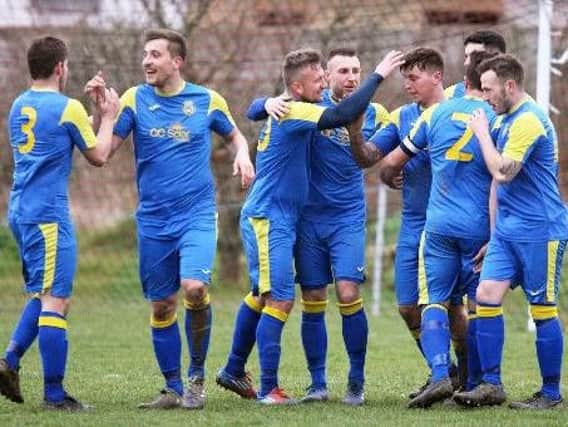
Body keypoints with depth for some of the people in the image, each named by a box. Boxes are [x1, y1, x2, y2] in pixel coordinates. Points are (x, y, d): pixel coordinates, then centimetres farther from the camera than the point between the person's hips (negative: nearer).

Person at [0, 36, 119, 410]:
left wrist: (94, 113, 23)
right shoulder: (68, 108, -9)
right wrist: (108, 118, 12)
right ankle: (54, 394, -8)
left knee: (44, 295, 19)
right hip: (48, 215, -8)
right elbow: (98, 156, -1)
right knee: (55, 299, -7)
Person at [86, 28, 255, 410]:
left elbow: (234, 135, 17)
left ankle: (197, 375, -2)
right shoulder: (135, 100, 1)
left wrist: (243, 155, -3)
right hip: (153, 219, 2)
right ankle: (173, 389, 18)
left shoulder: (208, 100, 0)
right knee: (161, 305, 6)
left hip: (197, 215, -2)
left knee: (194, 287, -22)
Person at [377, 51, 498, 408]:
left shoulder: (437, 113, 4)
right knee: (479, 305, 9)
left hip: (439, 225, 1)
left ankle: (440, 375, -17)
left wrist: (389, 178, 37)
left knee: (435, 301, 3)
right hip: (478, 228, -1)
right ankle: (475, 386, 12)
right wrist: (496, 237, -5)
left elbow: (393, 162, 14)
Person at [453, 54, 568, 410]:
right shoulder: (507, 119, 14)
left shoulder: (529, 120, -16)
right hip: (507, 229, 9)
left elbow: (503, 172, -20)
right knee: (487, 295, -2)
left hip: (539, 230, -9)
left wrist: (482, 133, -9)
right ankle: (492, 385, 1)